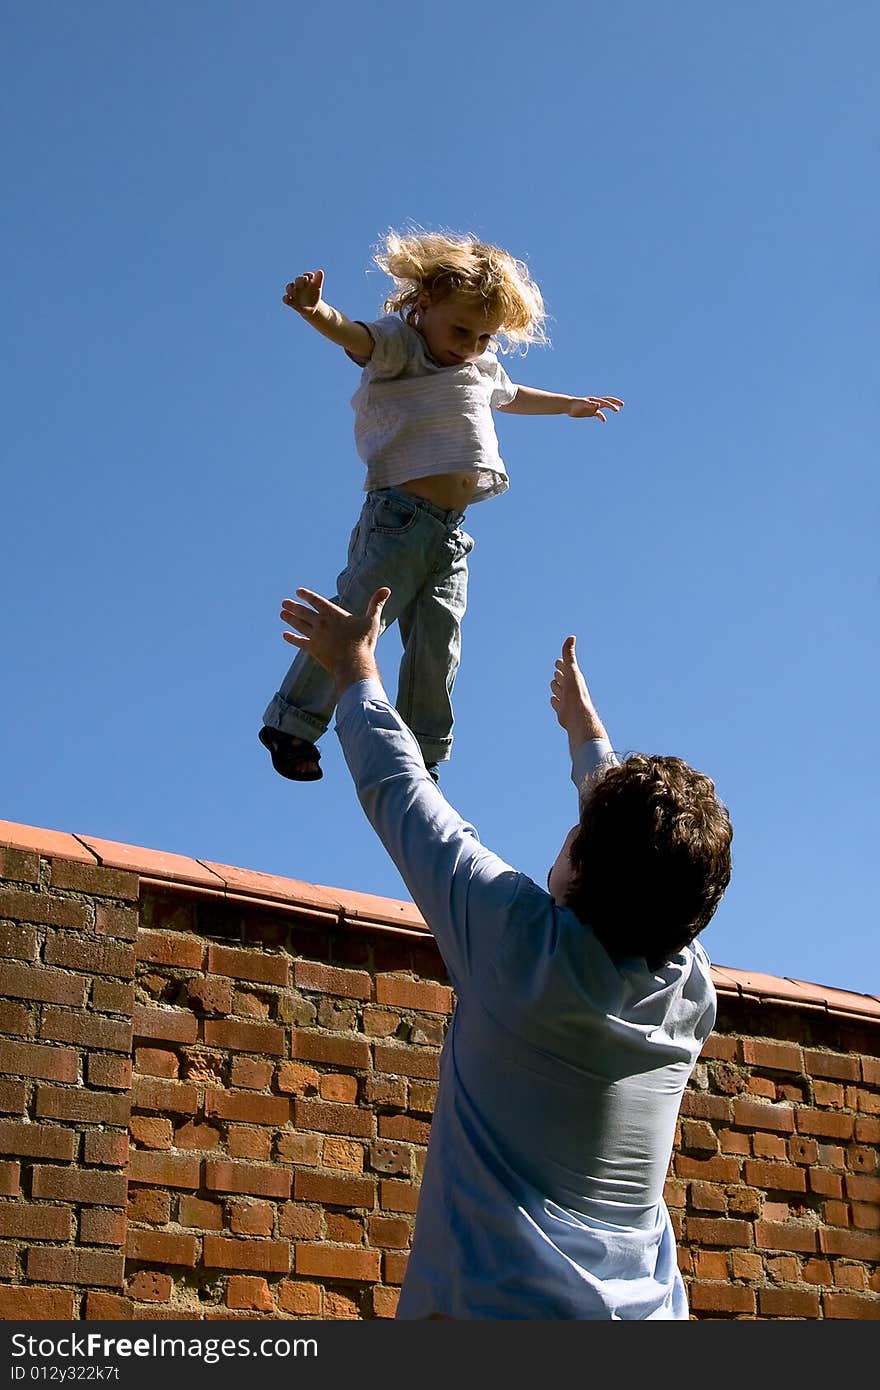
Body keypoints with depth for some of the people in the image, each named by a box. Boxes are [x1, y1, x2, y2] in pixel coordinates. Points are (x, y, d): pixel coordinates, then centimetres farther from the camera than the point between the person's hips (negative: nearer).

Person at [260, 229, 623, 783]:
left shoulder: (483, 368, 20)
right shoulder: (398, 346, -4)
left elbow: (512, 396, 43)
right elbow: (353, 335, -26)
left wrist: (571, 404, 57)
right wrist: (317, 311, -49)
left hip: (451, 532, 7)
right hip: (399, 518, -7)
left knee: (438, 644, 3)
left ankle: (419, 755, 12)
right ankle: (293, 723, 3)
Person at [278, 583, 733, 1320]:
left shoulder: (525, 946, -12)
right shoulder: (692, 993, 2)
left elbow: (396, 789, 0)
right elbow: (646, 850, 22)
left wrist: (354, 662, 17)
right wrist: (585, 726, 39)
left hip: (499, 1304, -5)